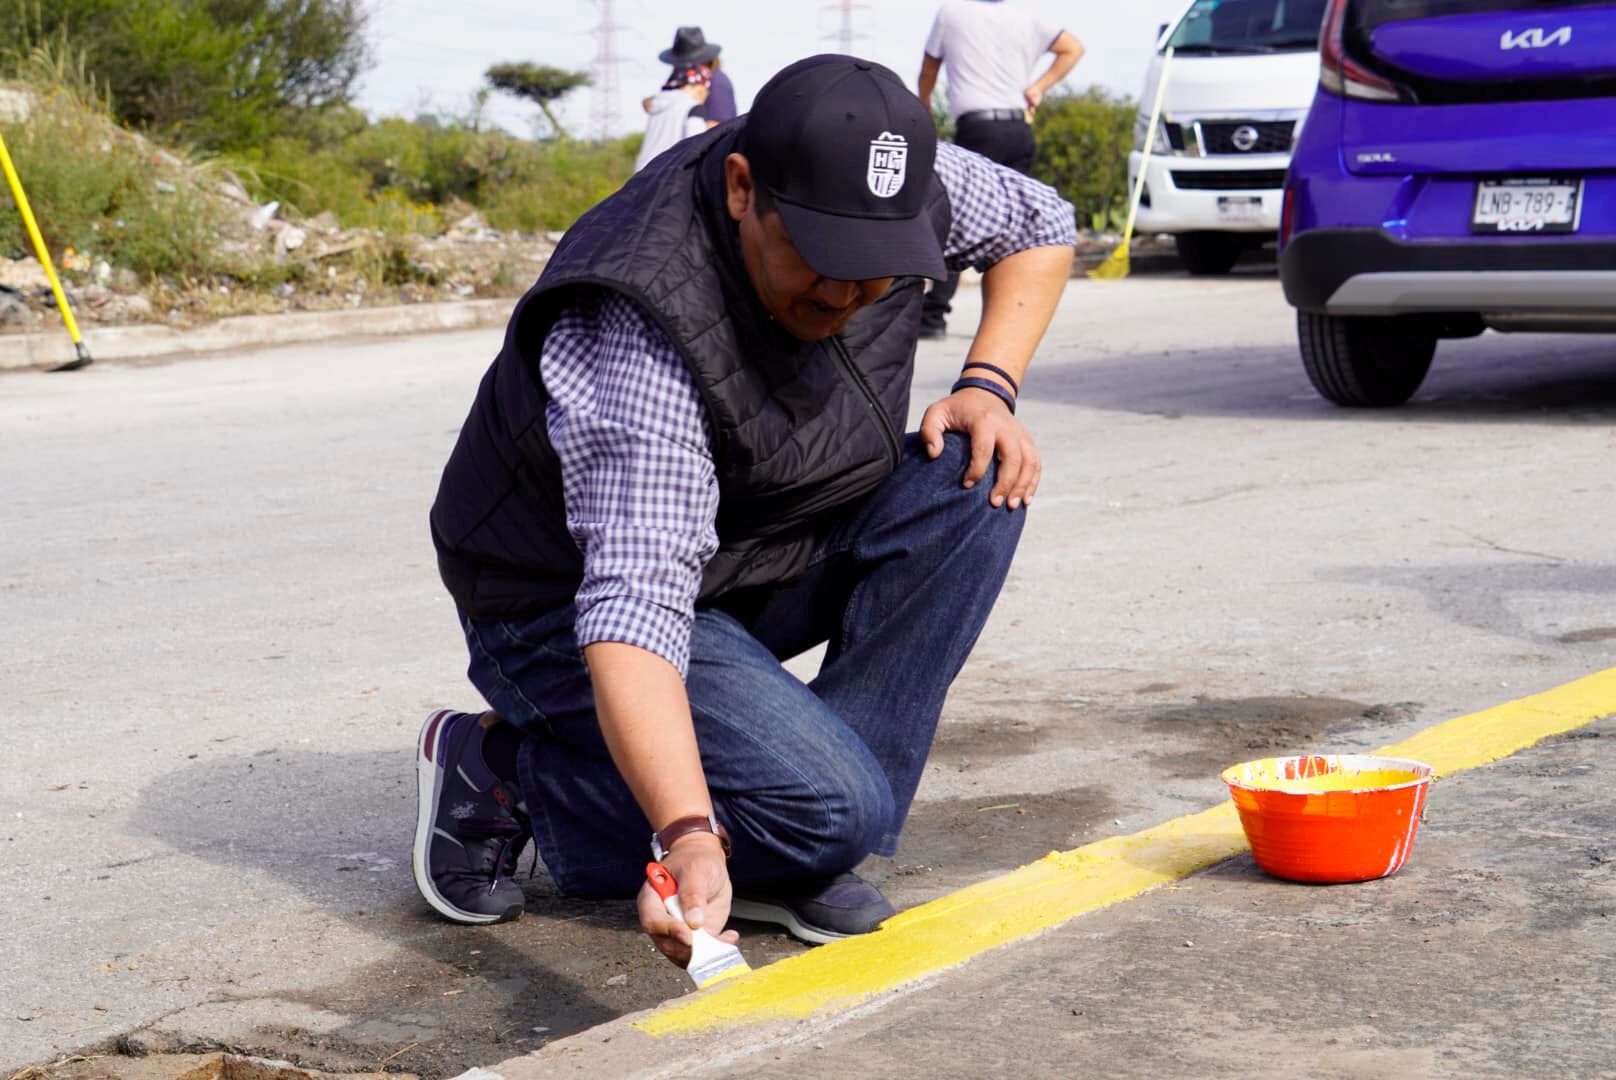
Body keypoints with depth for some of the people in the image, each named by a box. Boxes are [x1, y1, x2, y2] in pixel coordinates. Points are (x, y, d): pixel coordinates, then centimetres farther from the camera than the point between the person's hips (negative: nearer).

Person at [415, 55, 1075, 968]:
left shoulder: (903, 184, -15)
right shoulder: (640, 341, -36)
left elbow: (1041, 224, 7)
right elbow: (632, 608, -44)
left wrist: (989, 386, -10)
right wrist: (688, 839, -55)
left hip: (770, 559, 8)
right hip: (573, 604, -7)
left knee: (976, 477, -17)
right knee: (834, 812, -26)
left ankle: (796, 855, -12)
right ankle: (505, 766, -4)